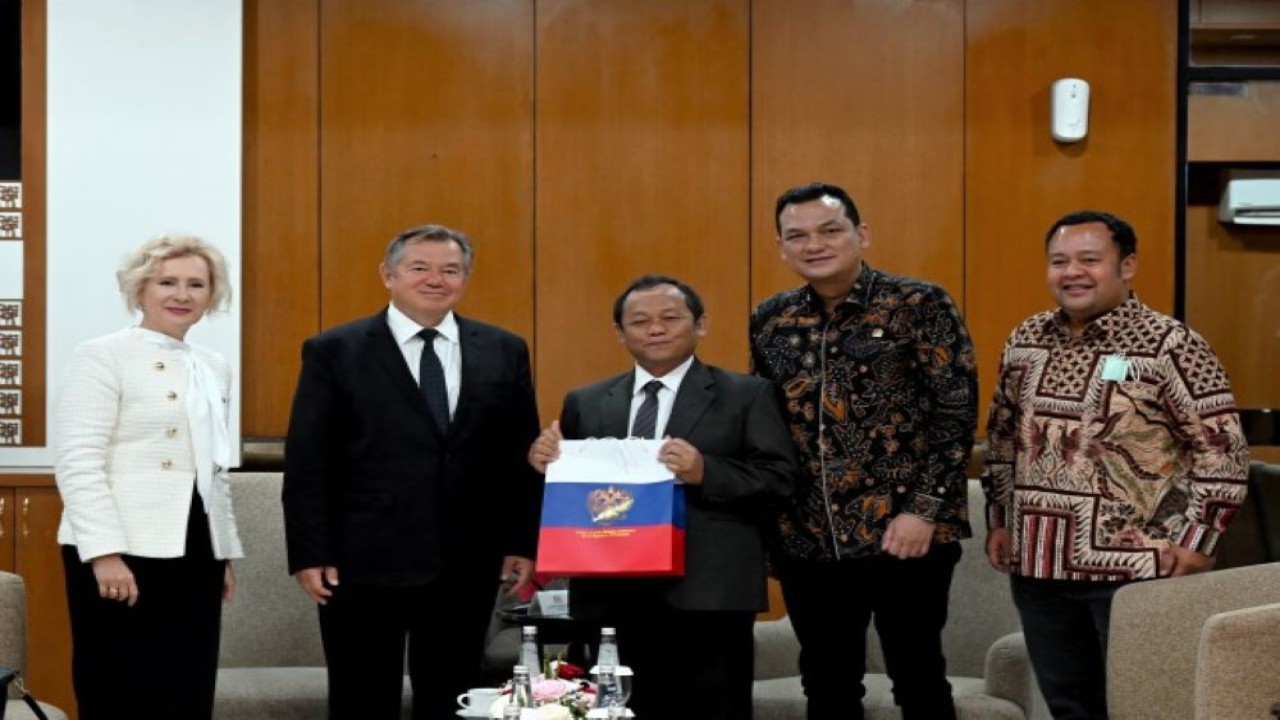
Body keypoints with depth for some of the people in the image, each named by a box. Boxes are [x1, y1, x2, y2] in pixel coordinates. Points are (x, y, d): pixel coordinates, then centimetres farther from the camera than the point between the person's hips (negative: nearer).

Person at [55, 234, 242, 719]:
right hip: (124, 550, -6)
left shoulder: (214, 368, 16)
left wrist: (225, 553, 18)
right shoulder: (102, 356, -5)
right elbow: (77, 462, -13)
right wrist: (105, 551, -20)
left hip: (194, 551, 7)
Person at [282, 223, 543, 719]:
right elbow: (307, 463, -3)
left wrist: (524, 543, 4)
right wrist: (309, 554, -8)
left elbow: (521, 454, 10)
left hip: (466, 565, 3)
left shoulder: (504, 352, 7)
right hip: (363, 564, -2)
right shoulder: (334, 352, -1)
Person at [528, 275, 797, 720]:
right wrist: (547, 464, -7)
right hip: (611, 595, 3)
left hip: (707, 596, -3)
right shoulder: (586, 403, 15)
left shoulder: (747, 396, 4)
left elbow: (780, 479, -5)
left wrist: (706, 472, -19)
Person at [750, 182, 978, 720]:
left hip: (902, 534, -4)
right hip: (807, 539, 5)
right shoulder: (771, 320, 8)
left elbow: (958, 414, -9)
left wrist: (924, 510, -15)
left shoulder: (919, 306, -6)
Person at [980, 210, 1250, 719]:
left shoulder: (1169, 346, -10)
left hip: (1132, 566, -6)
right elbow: (1002, 437, 19)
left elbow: (1222, 451, -10)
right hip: (1038, 564, 6)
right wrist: (999, 520, 14)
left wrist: (1195, 541, -13)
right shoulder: (1024, 342, 9)